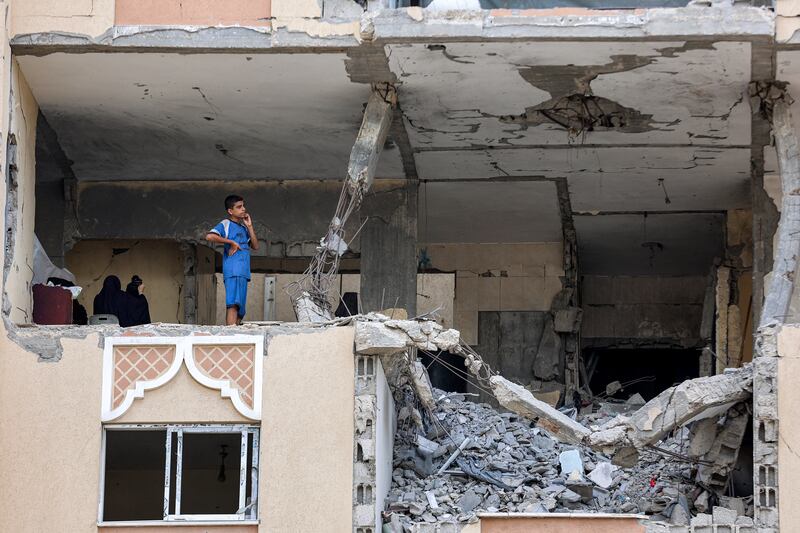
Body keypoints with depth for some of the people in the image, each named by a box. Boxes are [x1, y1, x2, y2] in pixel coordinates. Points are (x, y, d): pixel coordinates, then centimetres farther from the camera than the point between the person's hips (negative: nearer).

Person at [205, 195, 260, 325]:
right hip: (232, 271, -8)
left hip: (244, 273, 8)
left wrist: (249, 226, 11)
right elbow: (209, 236, -15)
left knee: (240, 309, 4)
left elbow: (255, 246, 18)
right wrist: (231, 242, -12)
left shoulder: (243, 227, 24)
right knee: (233, 304, -21)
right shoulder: (225, 224, 2)